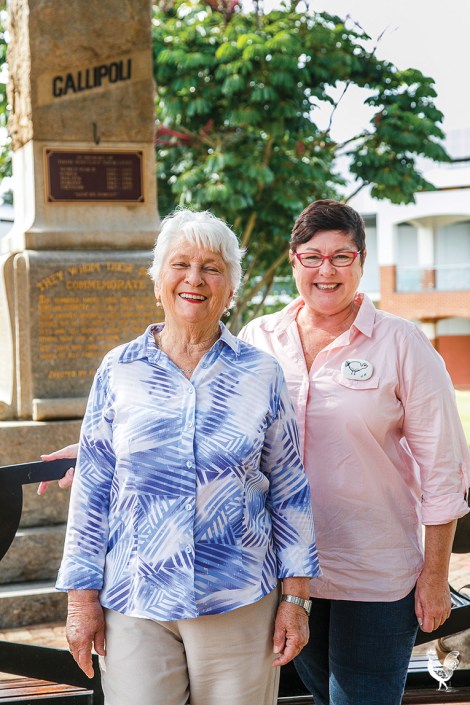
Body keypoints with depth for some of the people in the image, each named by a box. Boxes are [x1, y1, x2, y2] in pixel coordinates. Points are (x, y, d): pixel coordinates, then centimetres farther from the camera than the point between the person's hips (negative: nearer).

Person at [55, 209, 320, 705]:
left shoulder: (261, 374, 3)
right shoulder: (118, 371, 3)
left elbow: (289, 490, 5)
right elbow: (91, 490, 4)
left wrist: (296, 597, 2)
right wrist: (82, 598, 1)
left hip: (240, 604, 0)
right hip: (133, 606, 0)